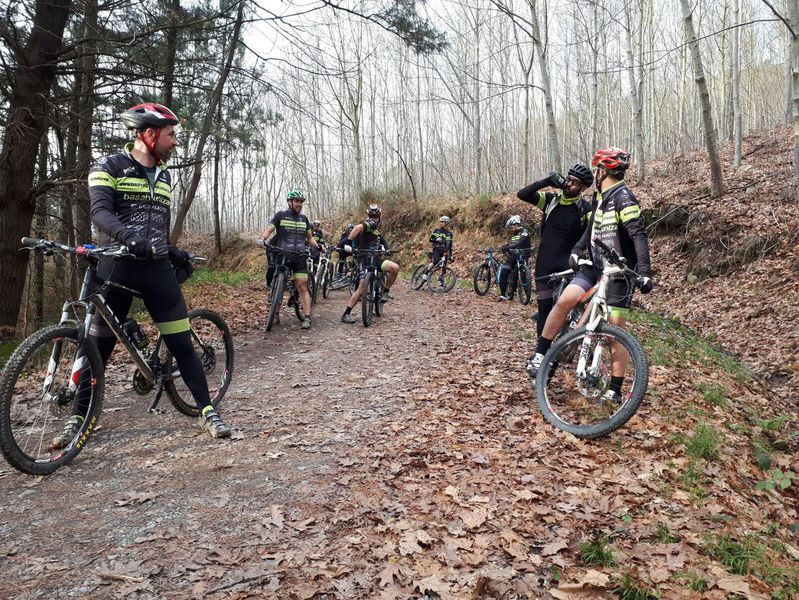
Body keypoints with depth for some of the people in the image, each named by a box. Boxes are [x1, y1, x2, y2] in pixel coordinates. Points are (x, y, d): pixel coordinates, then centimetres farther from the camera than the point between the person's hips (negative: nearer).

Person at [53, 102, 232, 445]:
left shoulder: (163, 177, 15)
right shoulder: (108, 168, -3)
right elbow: (100, 212, -19)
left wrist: (171, 252, 12)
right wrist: (129, 237, -36)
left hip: (157, 271, 4)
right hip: (116, 269, -3)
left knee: (182, 345, -1)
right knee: (97, 349, 6)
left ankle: (207, 411, 7)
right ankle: (79, 417, 23)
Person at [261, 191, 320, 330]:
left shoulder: (304, 219, 14)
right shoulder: (280, 215, 3)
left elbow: (310, 238, 20)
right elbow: (268, 230, -4)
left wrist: (317, 246, 1)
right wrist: (262, 239, -26)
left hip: (299, 257, 2)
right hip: (281, 256, -2)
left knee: (302, 288, -6)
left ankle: (307, 318, -9)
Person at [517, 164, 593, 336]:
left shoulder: (585, 209, -4)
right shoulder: (551, 200, 4)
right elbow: (522, 194, -3)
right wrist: (546, 182, -12)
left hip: (567, 265, -3)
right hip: (544, 264, 3)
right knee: (544, 306, 6)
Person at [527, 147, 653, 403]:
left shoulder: (623, 197, -14)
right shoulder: (600, 197, 12)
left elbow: (639, 235, -22)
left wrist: (644, 272, -31)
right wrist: (577, 250, 11)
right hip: (594, 266, 7)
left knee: (616, 329, -4)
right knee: (565, 300, -14)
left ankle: (615, 390, 5)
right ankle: (540, 355, -3)